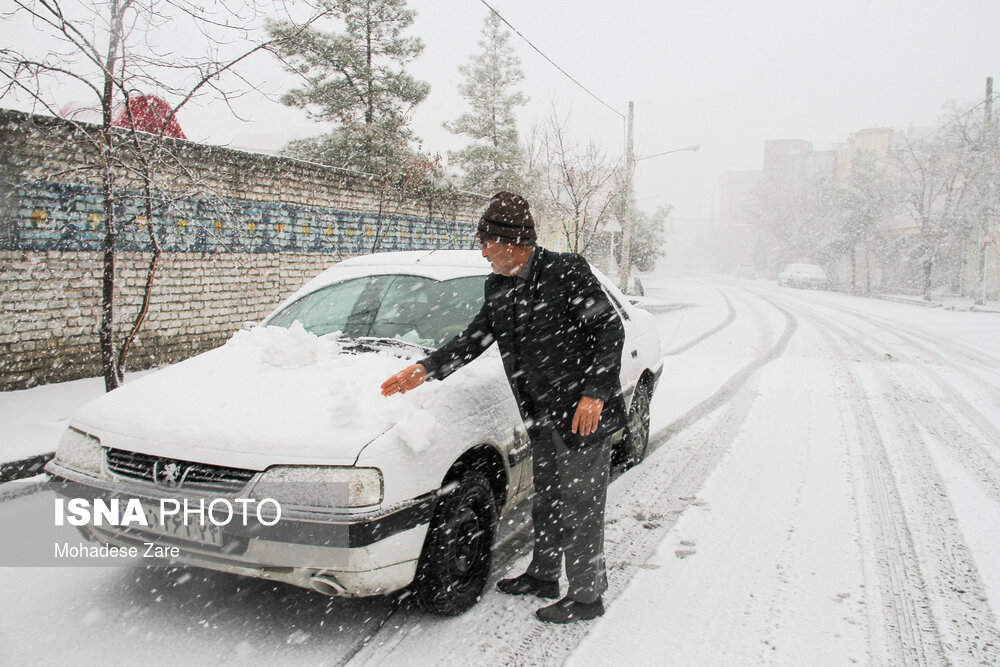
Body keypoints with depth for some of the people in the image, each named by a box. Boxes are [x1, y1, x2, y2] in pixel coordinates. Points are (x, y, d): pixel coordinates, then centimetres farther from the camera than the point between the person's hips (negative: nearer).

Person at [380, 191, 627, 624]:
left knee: (580, 508, 3)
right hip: (543, 418, 8)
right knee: (547, 500, 22)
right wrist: (425, 369, 7)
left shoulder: (566, 272, -16)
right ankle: (543, 576, 41)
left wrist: (595, 394, -21)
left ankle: (587, 597, 21)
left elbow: (610, 331, -16)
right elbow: (474, 338, 14)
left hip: (584, 413, -8)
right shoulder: (499, 288, 8)